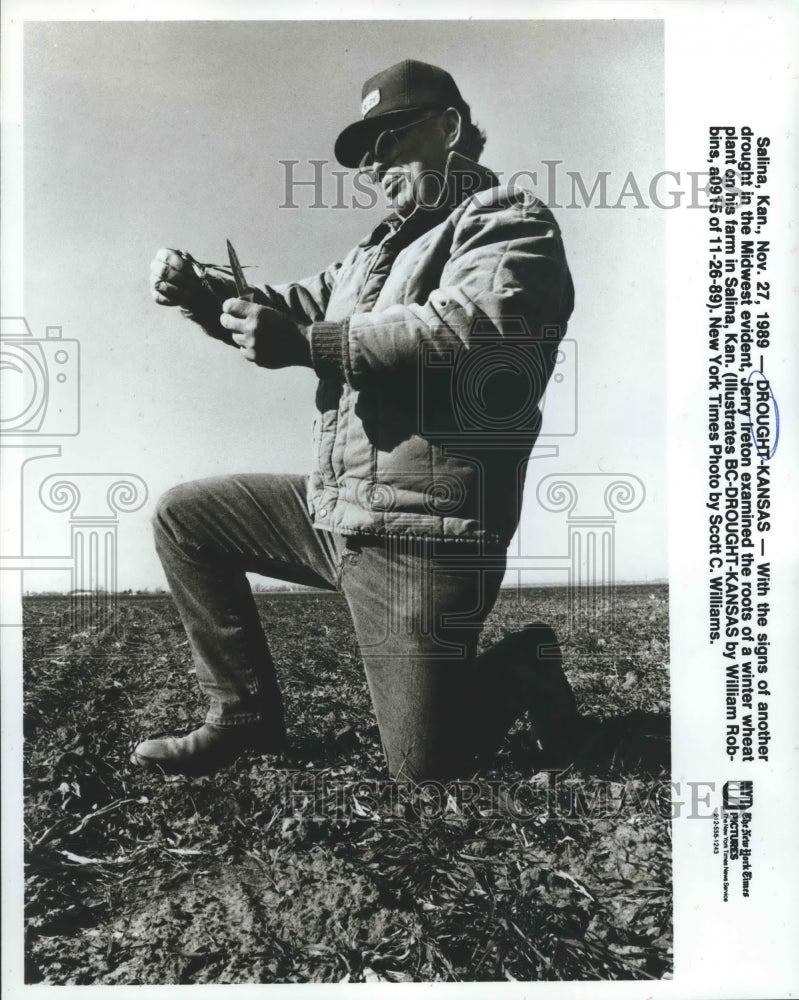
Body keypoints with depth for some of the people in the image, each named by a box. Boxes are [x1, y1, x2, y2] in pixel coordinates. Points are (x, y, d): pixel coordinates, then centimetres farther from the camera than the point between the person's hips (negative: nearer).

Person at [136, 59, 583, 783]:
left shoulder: (510, 220, -5)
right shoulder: (384, 245, 22)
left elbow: (469, 330, -25)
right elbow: (297, 308, 22)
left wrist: (305, 343, -26)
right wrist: (201, 292, 3)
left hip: (422, 531, -8)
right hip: (334, 509, 8)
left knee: (424, 766, -7)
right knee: (184, 517, 11)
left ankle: (523, 670, 24)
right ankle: (247, 716, 16)